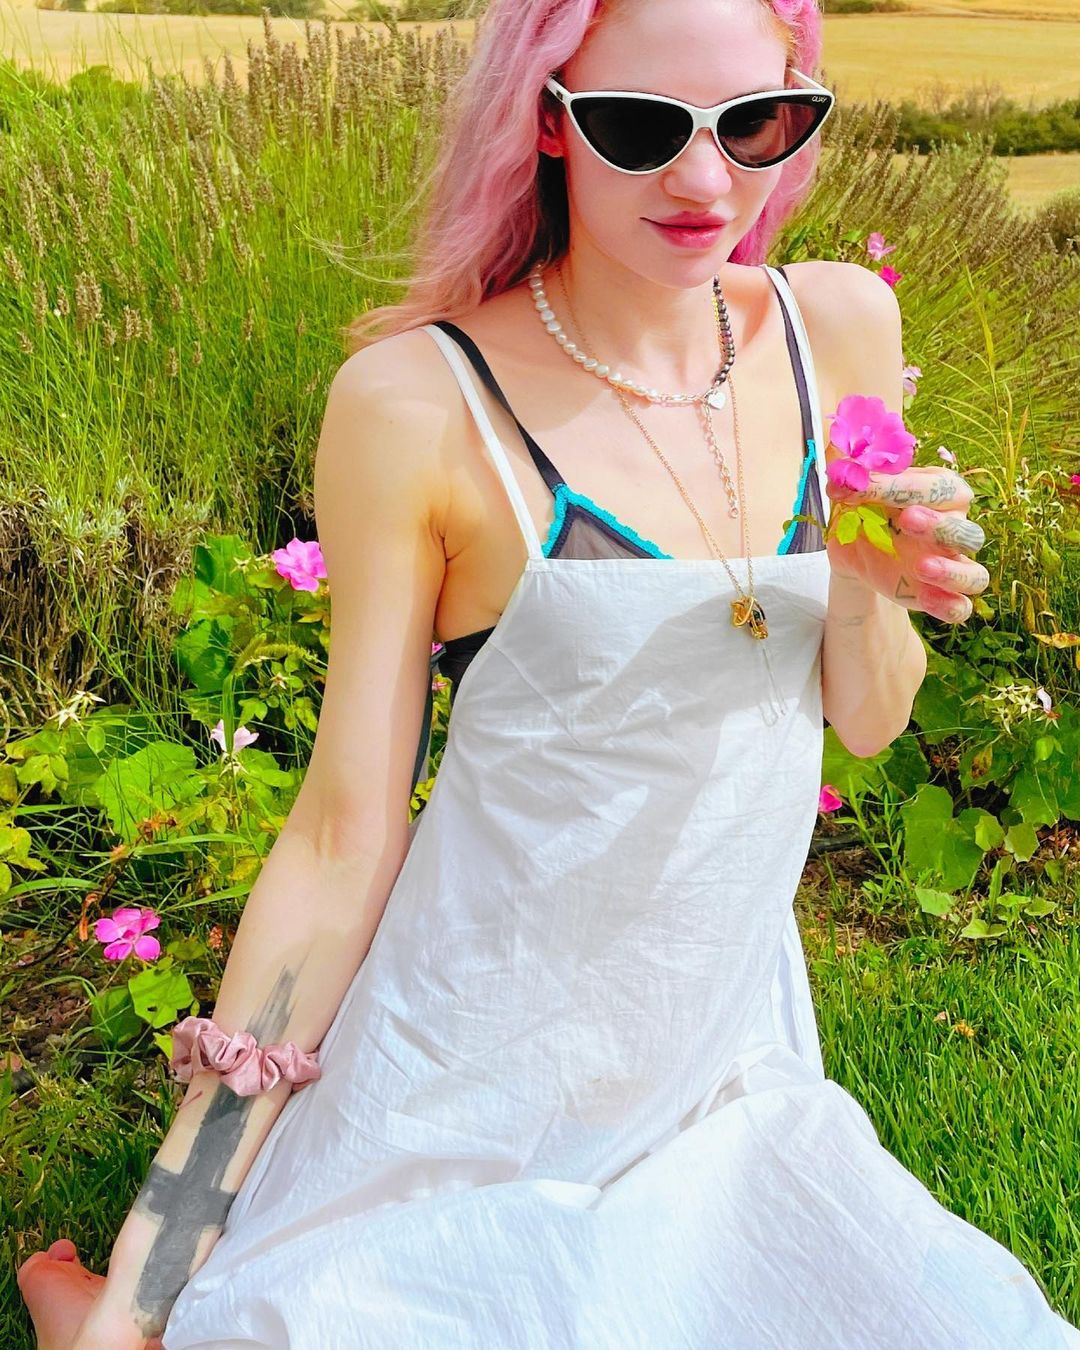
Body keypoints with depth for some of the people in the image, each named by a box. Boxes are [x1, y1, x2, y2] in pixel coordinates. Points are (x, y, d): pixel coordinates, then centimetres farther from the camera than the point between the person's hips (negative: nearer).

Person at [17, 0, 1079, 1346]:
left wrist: (871, 585, -18)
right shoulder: (421, 401, -18)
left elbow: (865, 721, 6)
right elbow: (342, 836, -14)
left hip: (732, 1071, 5)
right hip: (468, 1110, -4)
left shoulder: (836, 327, -4)